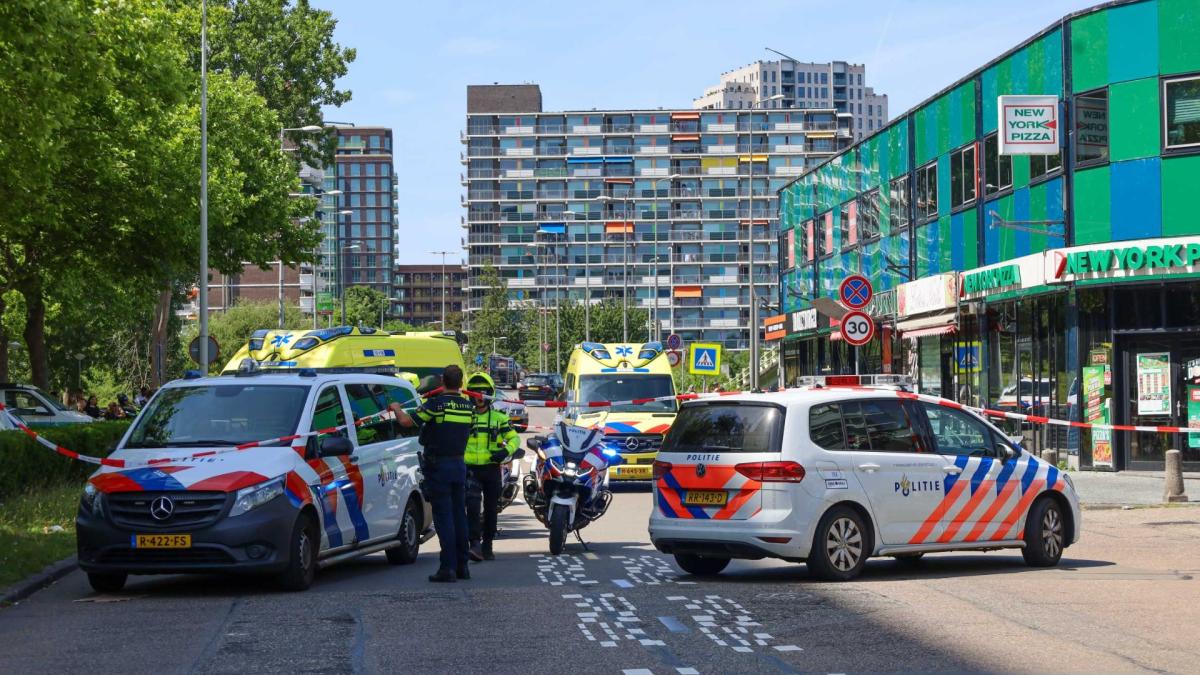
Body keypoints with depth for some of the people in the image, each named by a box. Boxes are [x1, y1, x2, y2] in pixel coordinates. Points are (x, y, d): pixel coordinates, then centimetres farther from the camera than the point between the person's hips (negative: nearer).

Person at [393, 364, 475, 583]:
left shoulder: (435, 404, -14)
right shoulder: (467, 407, 4)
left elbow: (406, 421, -17)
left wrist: (396, 408, 4)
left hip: (438, 466, -5)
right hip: (459, 465, 5)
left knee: (443, 518, -6)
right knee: (459, 516, 11)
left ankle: (447, 567, -10)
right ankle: (462, 566, 15)